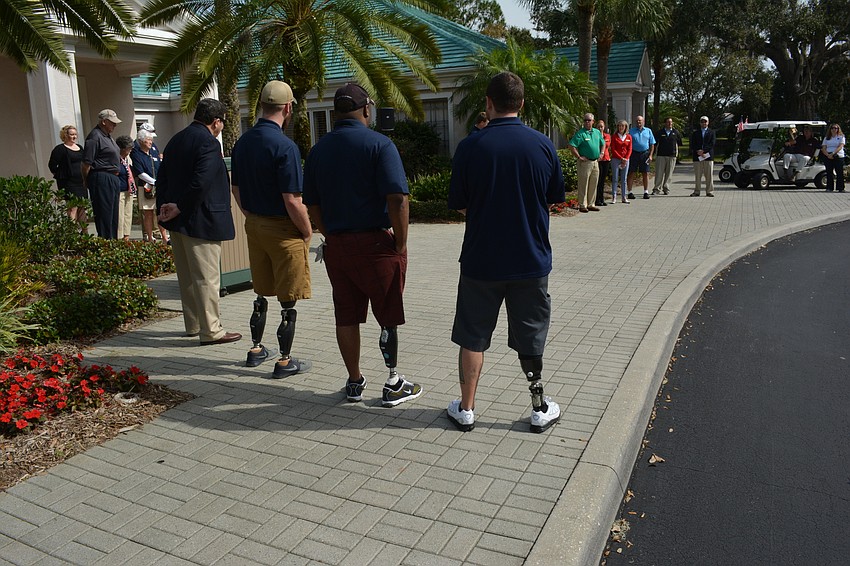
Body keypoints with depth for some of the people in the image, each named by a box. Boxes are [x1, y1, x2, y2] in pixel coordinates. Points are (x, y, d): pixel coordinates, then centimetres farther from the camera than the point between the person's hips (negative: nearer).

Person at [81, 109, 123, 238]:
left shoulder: (107, 136, 17)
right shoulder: (95, 137, -14)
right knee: (104, 215, -7)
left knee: (113, 215, 13)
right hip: (101, 180, -10)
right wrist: (86, 181, -8)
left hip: (113, 179, 10)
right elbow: (86, 163, -16)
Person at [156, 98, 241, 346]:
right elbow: (200, 183, -25)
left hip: (177, 220, 9)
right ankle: (211, 331, 5)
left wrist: (164, 208, 7)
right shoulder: (209, 142, -15)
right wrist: (179, 209, -15)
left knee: (187, 276, 17)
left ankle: (193, 324, 29)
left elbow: (162, 178, 12)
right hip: (200, 221, -9)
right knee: (206, 277, -2)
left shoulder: (176, 140, 12)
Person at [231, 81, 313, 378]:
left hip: (254, 226, 7)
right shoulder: (285, 146, -19)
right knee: (288, 300, 4)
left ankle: (256, 349, 32)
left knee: (261, 293, 20)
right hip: (283, 230, -7)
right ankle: (285, 361, 13)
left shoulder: (242, 142, 4)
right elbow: (292, 201, -21)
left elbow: (236, 189, 12)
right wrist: (307, 231, -8)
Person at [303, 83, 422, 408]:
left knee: (346, 316, 12)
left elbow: (312, 205, 11)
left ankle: (354, 383, 23)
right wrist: (400, 244, -11)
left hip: (335, 244, 5)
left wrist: (331, 236, 16)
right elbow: (397, 198, -19)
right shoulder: (379, 144, -9)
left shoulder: (318, 149, 9)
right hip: (376, 243, -5)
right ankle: (394, 385, 15)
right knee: (388, 316, 6)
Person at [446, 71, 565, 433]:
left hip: (481, 261, -1)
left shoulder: (470, 147, -10)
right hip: (531, 260, 2)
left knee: (473, 338, 12)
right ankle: (540, 409, 26)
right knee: (530, 339, 15)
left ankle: (466, 410, 22)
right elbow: (554, 199, 5)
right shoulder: (543, 145, -5)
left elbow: (459, 206, -4)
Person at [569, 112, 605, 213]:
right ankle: (582, 205, 1)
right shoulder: (580, 133, -7)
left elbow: (603, 144, 28)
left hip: (595, 162, 6)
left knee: (593, 184, 10)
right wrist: (579, 157, -15)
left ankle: (591, 204, 19)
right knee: (583, 184, -4)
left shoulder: (597, 132, 13)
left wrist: (601, 154, 15)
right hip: (585, 162, -6)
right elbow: (572, 146, -15)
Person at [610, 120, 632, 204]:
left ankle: (624, 197, 9)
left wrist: (626, 159, -7)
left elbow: (629, 149, 6)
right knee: (615, 179, -4)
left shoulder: (629, 137, 9)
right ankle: (614, 197, -3)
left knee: (624, 179, 6)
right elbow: (613, 149, -4)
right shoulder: (614, 136, 1)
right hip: (616, 159, -3)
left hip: (625, 160, 3)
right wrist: (621, 158, -10)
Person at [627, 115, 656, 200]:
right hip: (634, 153, -1)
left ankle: (646, 192, 9)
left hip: (645, 154, 1)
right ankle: (630, 192, 3)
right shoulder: (631, 131, 6)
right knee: (631, 173, -2)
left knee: (646, 173, 2)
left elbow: (652, 144, 10)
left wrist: (650, 155, 0)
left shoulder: (648, 131, 11)